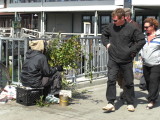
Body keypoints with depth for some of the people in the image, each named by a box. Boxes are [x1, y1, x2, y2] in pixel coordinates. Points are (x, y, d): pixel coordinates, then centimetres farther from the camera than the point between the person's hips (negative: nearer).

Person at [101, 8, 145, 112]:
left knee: (129, 82, 8)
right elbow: (104, 34, 23)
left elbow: (142, 40, -3)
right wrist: (106, 43, 8)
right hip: (113, 60, 2)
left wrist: (132, 51, -8)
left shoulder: (131, 28, -8)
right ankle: (111, 103, -7)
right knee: (111, 80, -10)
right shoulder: (111, 26, 2)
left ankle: (130, 103, 22)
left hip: (127, 61, -2)